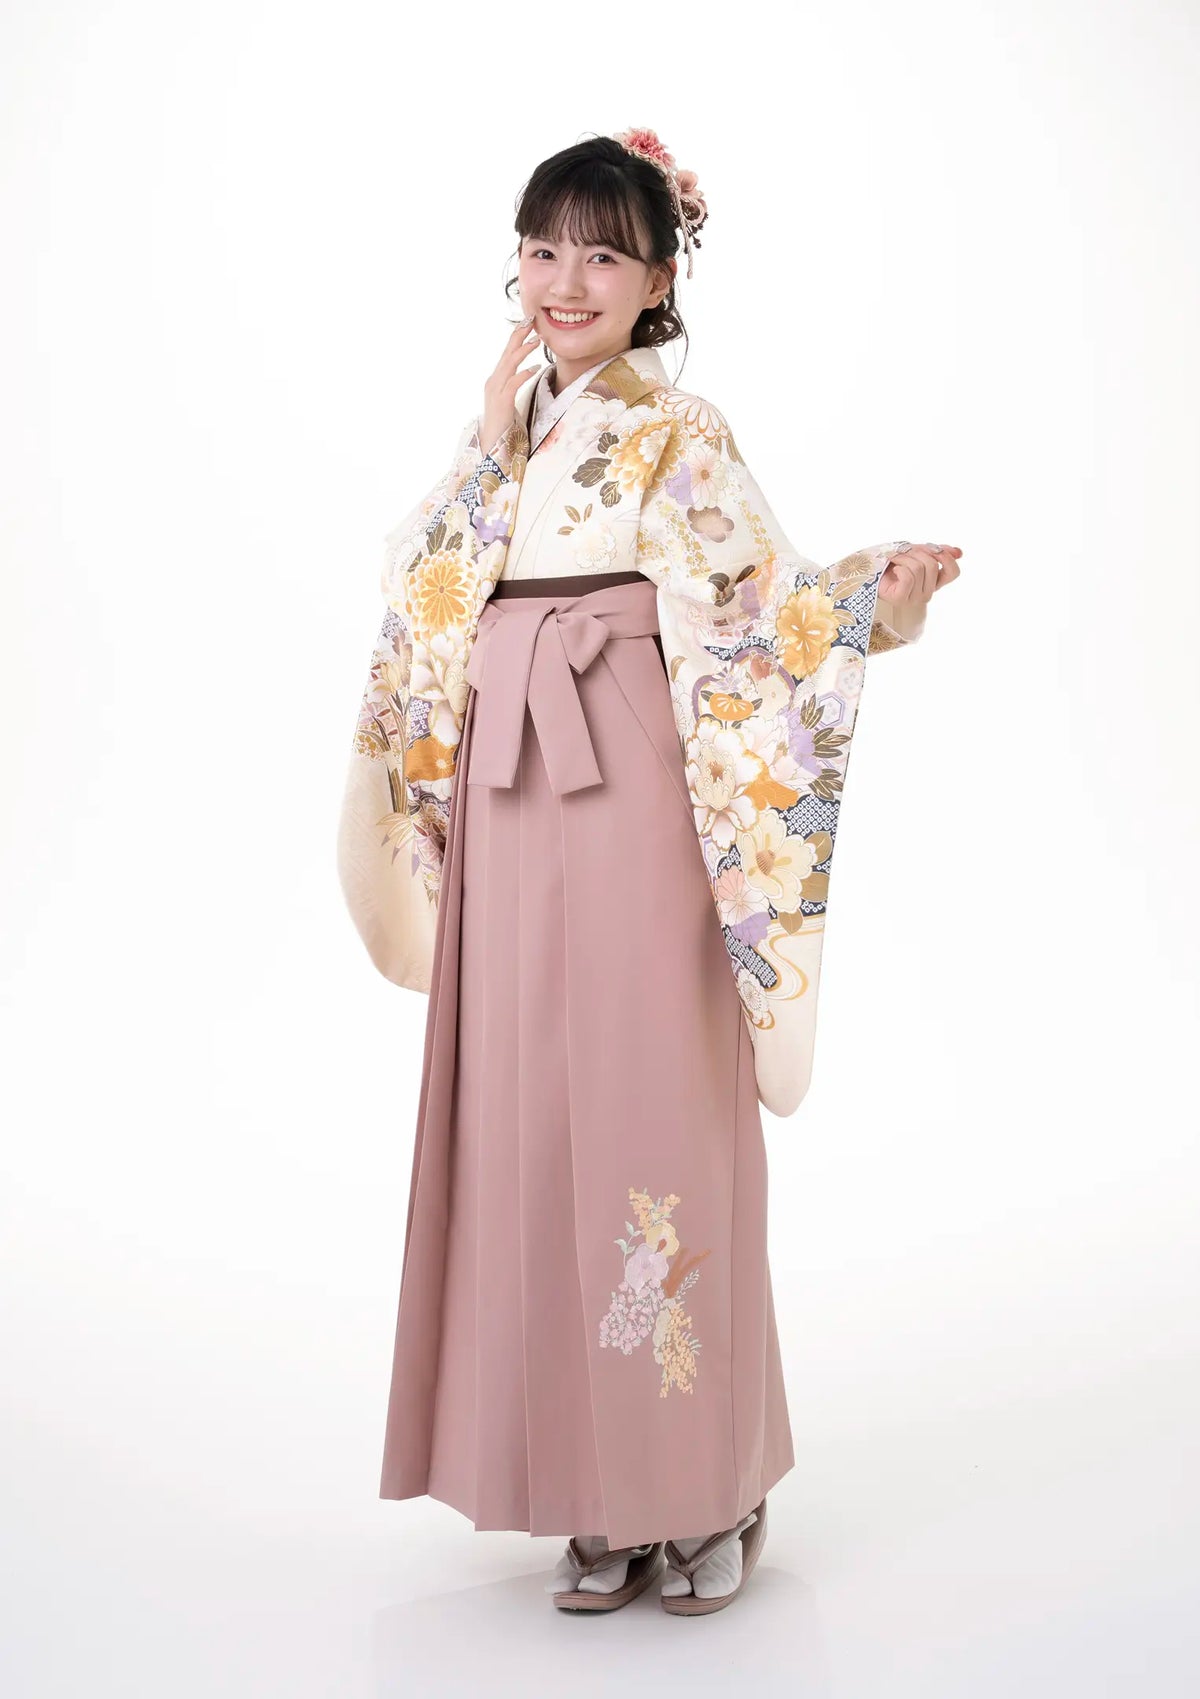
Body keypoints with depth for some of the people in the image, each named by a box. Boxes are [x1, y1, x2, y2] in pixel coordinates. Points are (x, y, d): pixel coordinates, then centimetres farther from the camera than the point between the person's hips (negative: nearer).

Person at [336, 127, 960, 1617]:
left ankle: (711, 1488, 13)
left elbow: (761, 607, -12)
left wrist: (884, 590, -29)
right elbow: (436, 587, 12)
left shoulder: (677, 433, -3)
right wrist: (494, 434, 7)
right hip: (509, 797, 6)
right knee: (535, 1122, 6)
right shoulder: (515, 420, 16)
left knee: (657, 1119, -4)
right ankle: (600, 1492, 18)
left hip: (630, 796, -6)